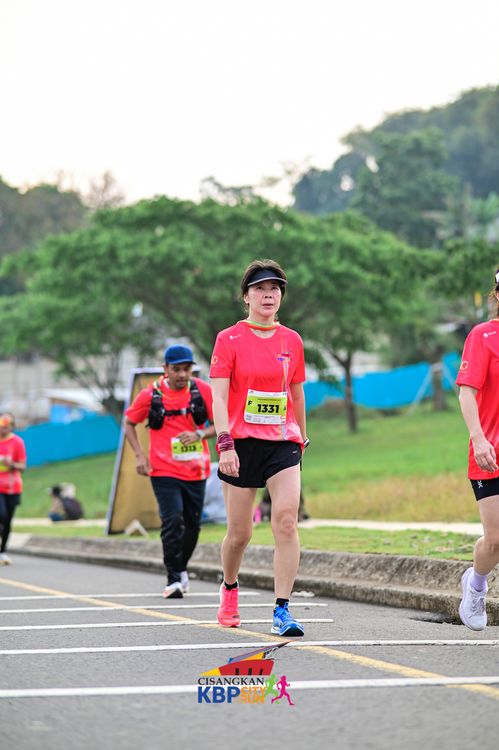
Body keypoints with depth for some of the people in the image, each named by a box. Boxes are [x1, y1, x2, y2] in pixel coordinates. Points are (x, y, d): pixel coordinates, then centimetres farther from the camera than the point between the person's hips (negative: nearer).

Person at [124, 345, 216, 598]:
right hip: (164, 471, -2)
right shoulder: (151, 394, -4)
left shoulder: (202, 390, -2)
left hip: (196, 471, 3)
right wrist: (140, 455, -2)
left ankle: (181, 568, 34)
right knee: (172, 521, -15)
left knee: (193, 524, 10)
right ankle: (173, 579, -10)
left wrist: (199, 434, -17)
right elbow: (129, 423, 9)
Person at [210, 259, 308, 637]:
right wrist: (225, 444, -18)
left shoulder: (292, 340, 8)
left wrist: (302, 439, 24)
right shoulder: (229, 339, -1)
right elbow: (219, 397, -8)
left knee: (286, 519, -17)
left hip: (283, 442, 2)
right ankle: (229, 589, 36)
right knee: (239, 533, 5)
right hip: (242, 442, -2)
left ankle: (282, 610, -15)